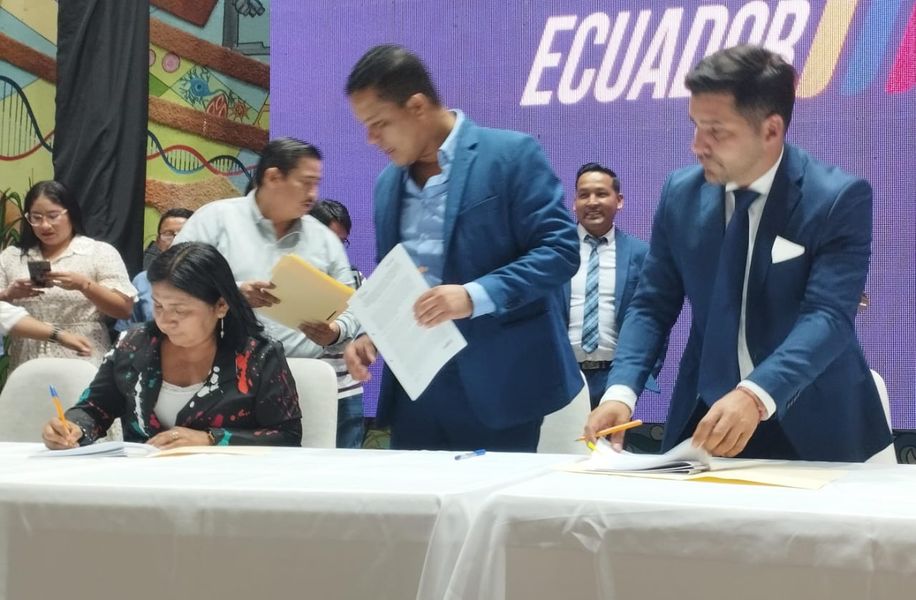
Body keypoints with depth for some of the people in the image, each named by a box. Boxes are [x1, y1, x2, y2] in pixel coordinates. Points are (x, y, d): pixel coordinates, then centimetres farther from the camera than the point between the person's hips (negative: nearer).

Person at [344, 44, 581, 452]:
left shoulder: (512, 154, -6)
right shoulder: (387, 183, 14)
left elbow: (560, 249, -13)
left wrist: (475, 296, -24)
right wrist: (371, 334, 3)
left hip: (495, 387, -6)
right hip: (414, 388, 6)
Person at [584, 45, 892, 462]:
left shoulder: (839, 199, -13)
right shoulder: (680, 193, 0)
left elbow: (828, 316, -22)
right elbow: (653, 304, 3)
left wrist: (755, 395, -38)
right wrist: (621, 390, -15)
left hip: (811, 426, -3)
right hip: (706, 415, 3)